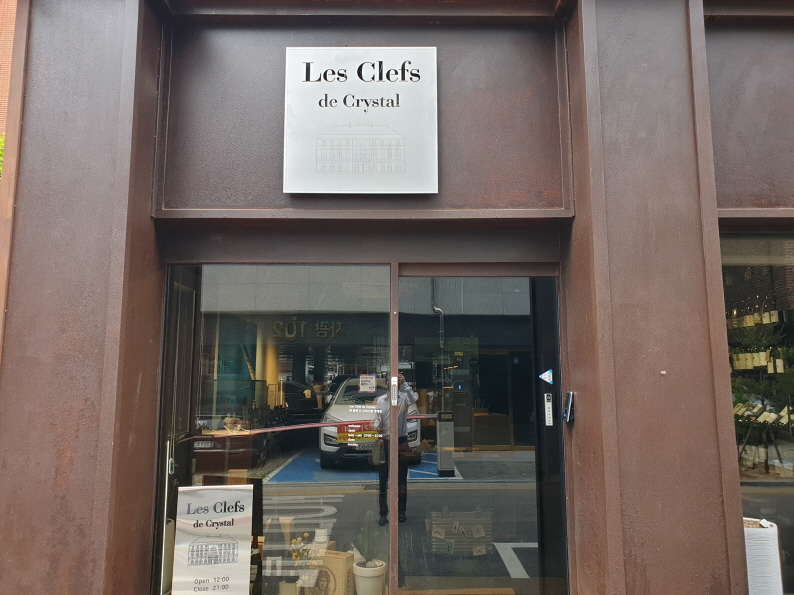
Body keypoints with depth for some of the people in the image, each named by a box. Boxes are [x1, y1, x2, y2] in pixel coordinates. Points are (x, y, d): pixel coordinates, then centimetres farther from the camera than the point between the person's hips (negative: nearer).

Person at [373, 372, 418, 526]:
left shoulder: (404, 398, -1)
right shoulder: (380, 400, 4)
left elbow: (413, 398, -24)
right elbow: (377, 418, -3)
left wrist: (405, 384, -34)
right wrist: (377, 427, -24)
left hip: (401, 441, -1)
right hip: (385, 442, 1)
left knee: (401, 479, 9)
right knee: (383, 480, 3)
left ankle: (401, 511, 21)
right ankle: (383, 513, 10)